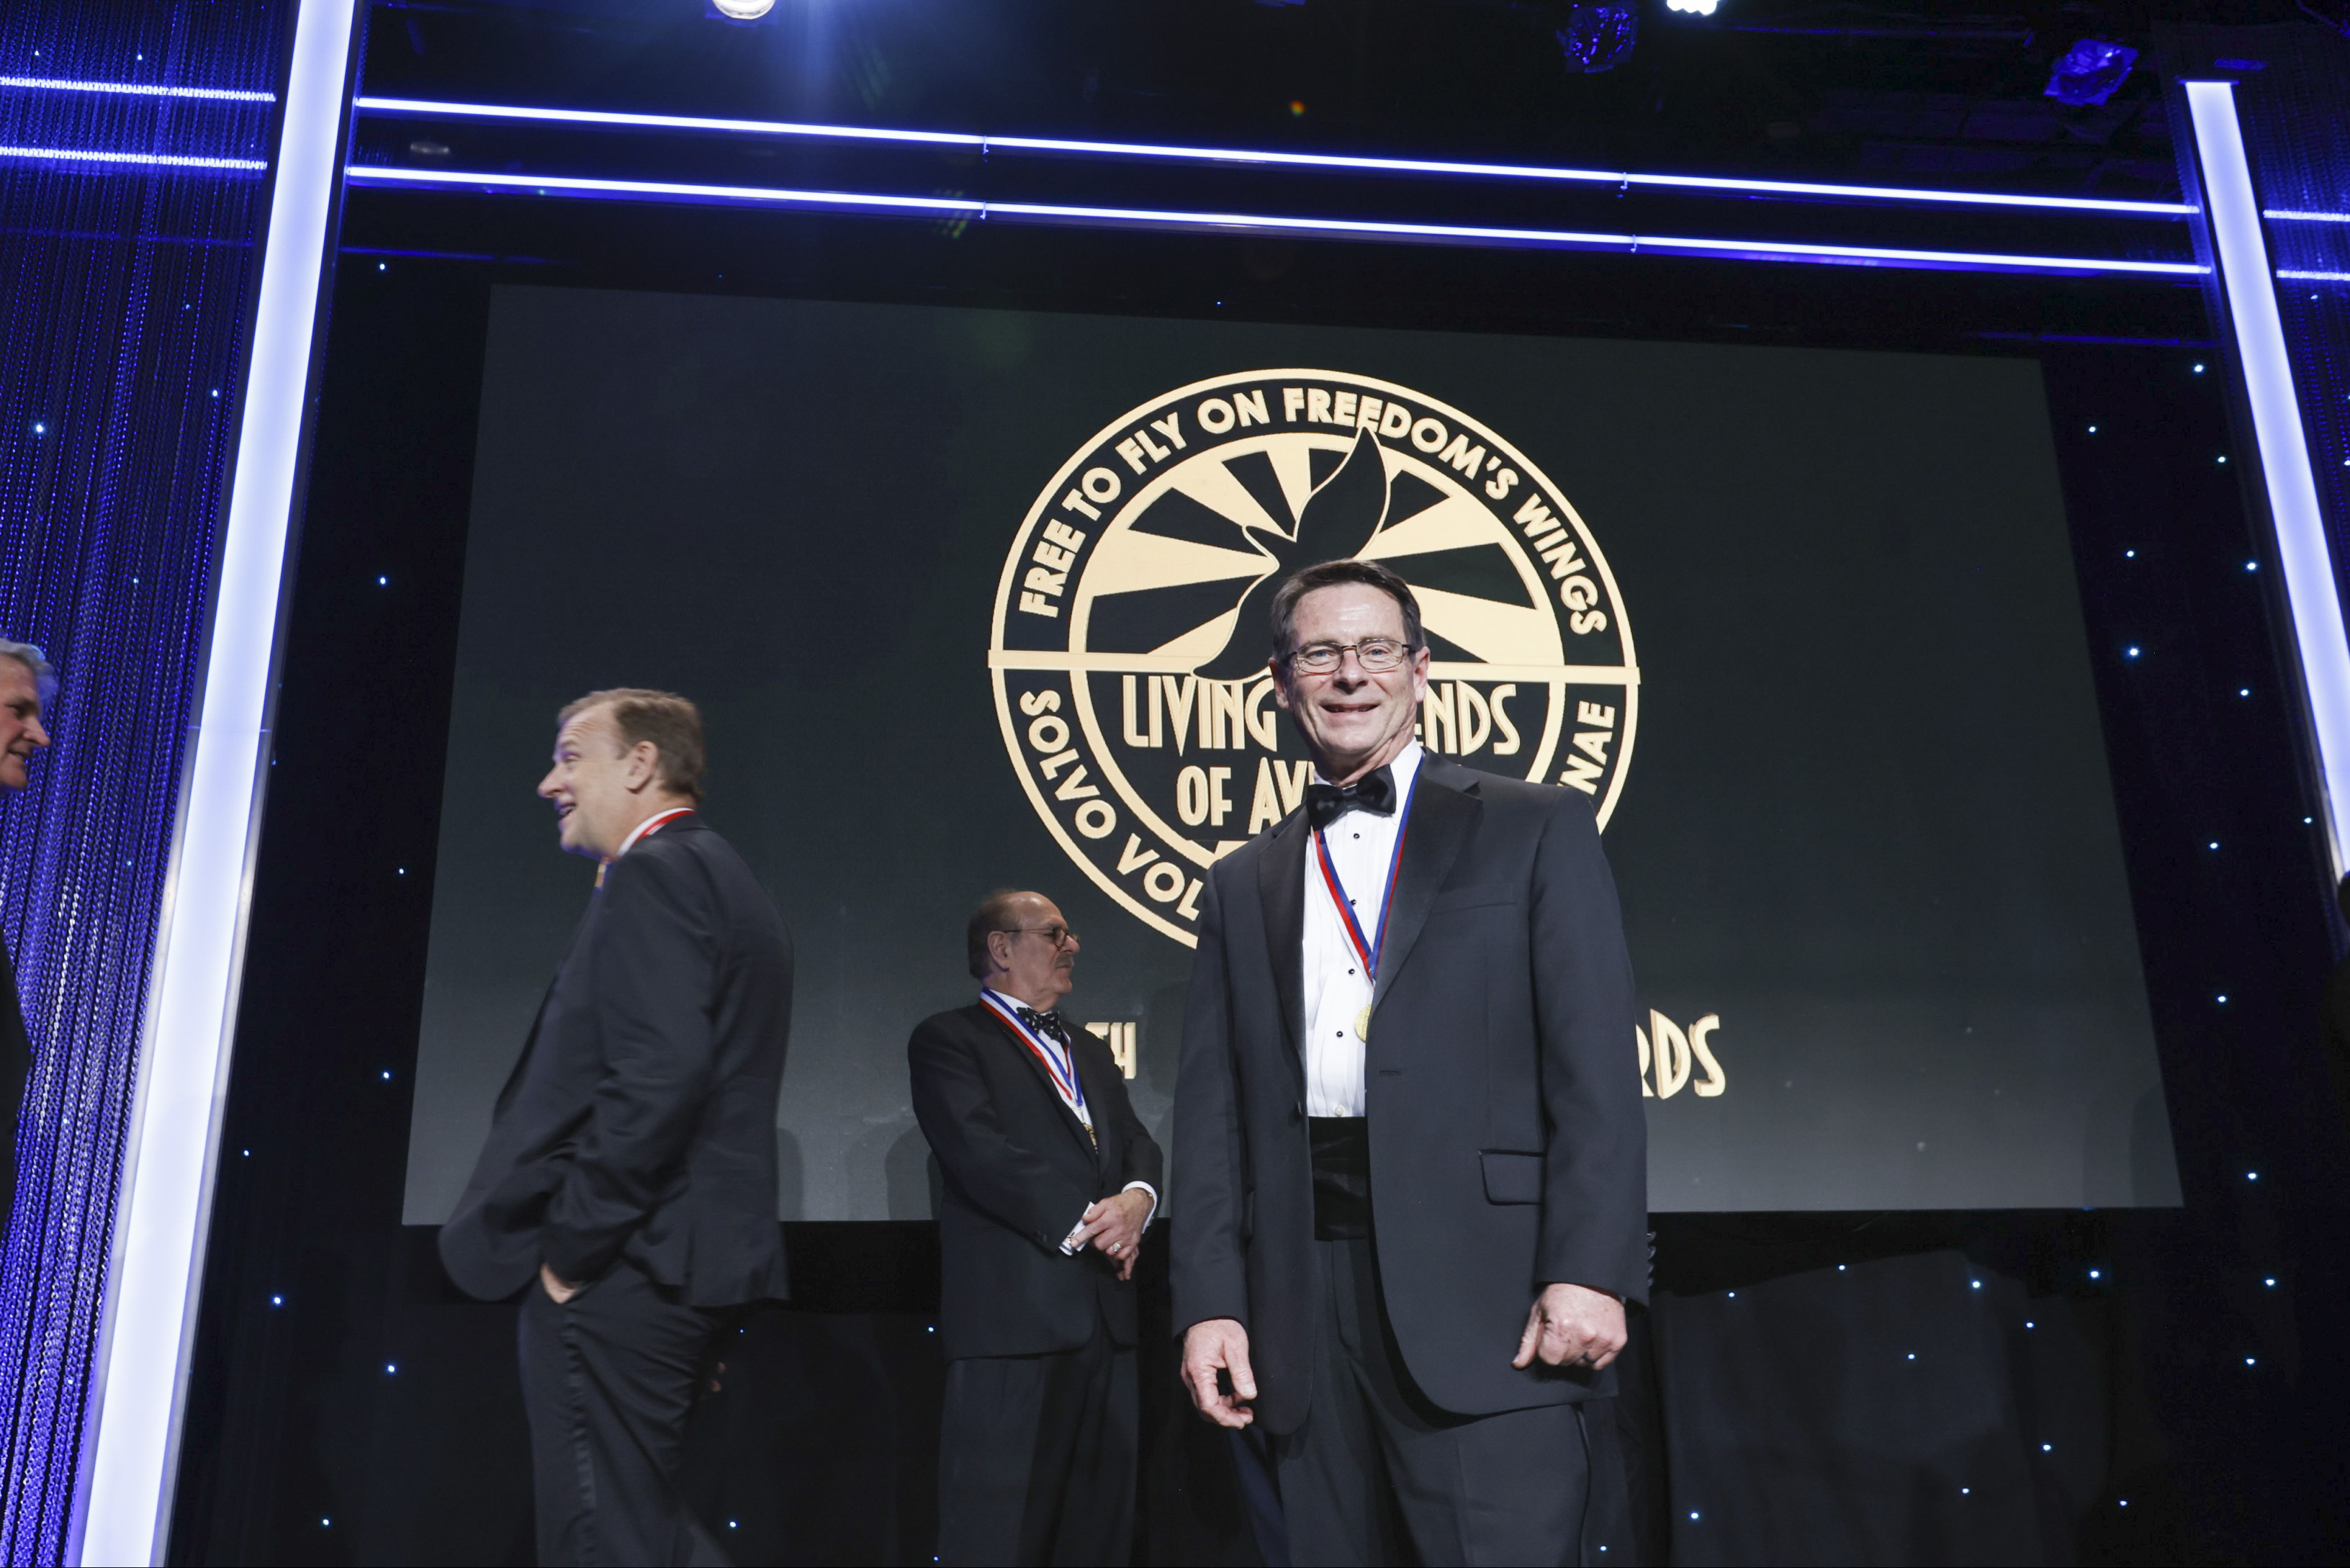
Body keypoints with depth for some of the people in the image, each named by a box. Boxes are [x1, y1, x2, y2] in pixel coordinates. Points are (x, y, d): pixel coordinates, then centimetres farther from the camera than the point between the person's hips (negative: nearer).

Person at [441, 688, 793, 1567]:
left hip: (615, 1268, -10)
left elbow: (656, 1077, -24)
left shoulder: (653, 873, -11)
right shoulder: (719, 879, 19)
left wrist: (571, 1241, -16)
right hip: (673, 1262, 10)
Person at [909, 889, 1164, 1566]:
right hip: (1014, 1313, -7)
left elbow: (1138, 1144, 15)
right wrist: (1083, 1225, -12)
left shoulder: (1090, 1051, 25)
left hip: (1108, 1312, 7)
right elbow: (982, 1153, -11)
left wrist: (1136, 1199, -7)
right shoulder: (949, 1039, 1)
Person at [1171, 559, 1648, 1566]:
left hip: (1484, 1303, -3)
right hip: (1306, 1311, 4)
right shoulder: (1243, 883, 18)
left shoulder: (1535, 831, 7)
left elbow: (1597, 1069, -2)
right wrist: (1209, 1302, 3)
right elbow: (1212, 1107, 12)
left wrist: (1588, 1272, -11)